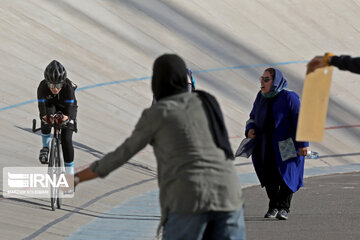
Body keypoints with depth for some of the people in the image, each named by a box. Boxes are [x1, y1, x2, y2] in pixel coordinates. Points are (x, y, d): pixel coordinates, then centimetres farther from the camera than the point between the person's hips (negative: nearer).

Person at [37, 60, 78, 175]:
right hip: (51, 105, 1)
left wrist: (65, 117, -62)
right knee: (46, 119, -36)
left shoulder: (68, 86, -36)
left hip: (66, 107, -1)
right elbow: (42, 105, -38)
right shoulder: (43, 87, -33)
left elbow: (70, 106, -40)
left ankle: (70, 172, -1)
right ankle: (45, 147, -13)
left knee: (66, 139, -13)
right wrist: (45, 116, -60)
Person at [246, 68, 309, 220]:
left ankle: (284, 208, 7)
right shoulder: (261, 97, 7)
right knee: (268, 177, 6)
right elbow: (253, 117, 19)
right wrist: (250, 129, -3)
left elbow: (300, 120, -11)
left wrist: (303, 144, -15)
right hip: (264, 146, 5)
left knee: (285, 175, -3)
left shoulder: (288, 97, -11)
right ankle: (273, 206, 20)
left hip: (285, 146, -5)